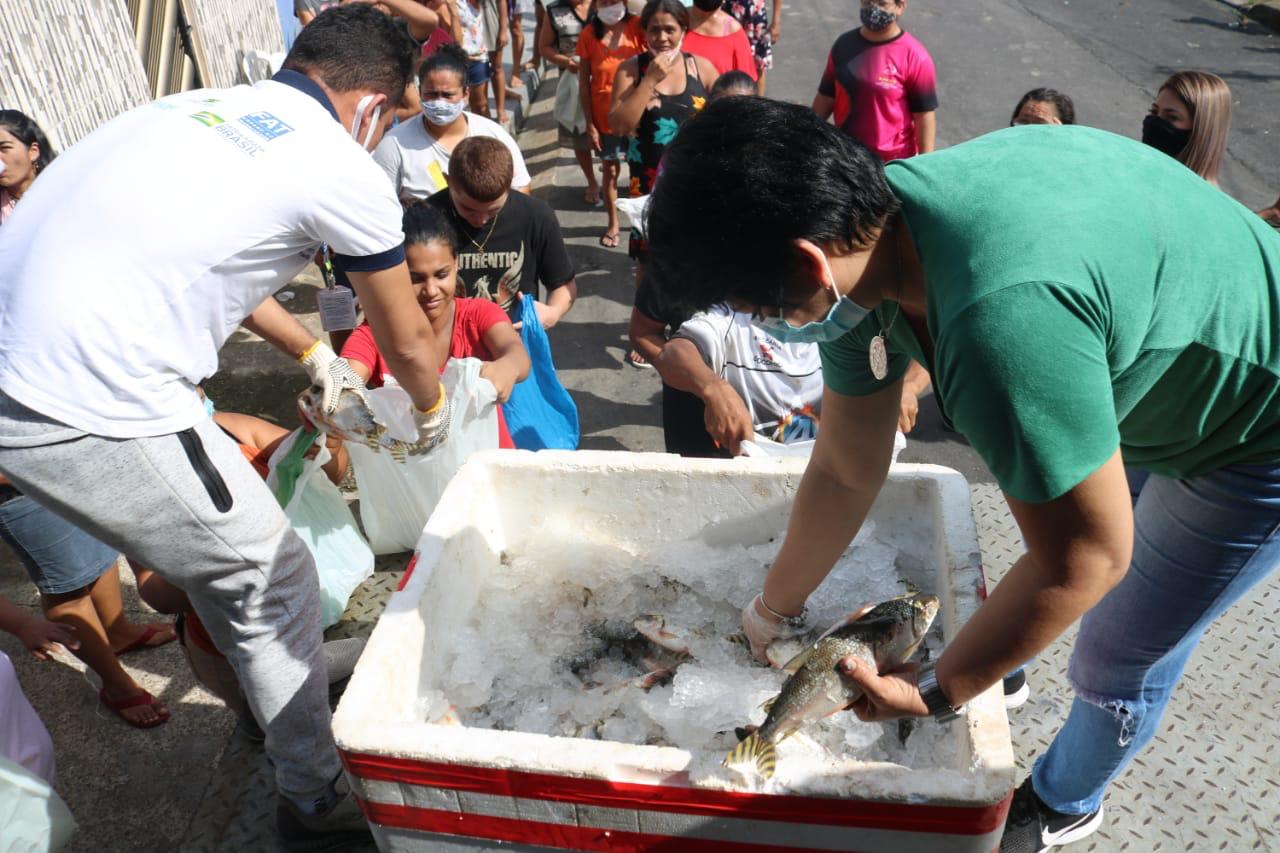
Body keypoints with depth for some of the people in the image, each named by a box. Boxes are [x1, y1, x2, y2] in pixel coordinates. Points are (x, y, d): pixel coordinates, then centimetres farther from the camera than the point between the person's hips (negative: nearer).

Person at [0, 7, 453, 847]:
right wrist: (432, 408, 27)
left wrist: (314, 353, 40)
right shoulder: (343, 171, -7)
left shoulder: (197, 107, 15)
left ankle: (279, 694, 47)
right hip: (95, 419, -8)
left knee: (226, 537, 25)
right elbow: (407, 341, 6)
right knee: (270, 581, 9)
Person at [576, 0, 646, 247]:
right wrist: (589, 123, -5)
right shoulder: (589, 35, -6)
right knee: (610, 169, 13)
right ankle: (613, 223, 29)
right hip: (605, 117, 0)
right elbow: (584, 82, -3)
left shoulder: (638, 26, -7)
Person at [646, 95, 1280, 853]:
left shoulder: (1002, 320, -45)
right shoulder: (862, 230, -17)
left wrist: (935, 692, -17)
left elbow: (1087, 558, -29)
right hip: (1145, 375, 7)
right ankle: (1005, 656, 55)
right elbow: (845, 473, -7)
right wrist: (774, 611, 4)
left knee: (1120, 663, 9)